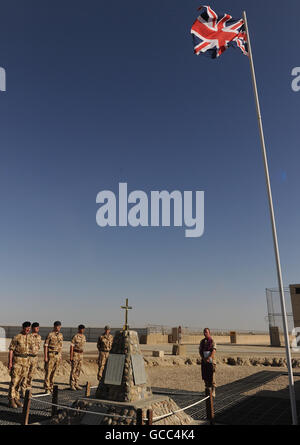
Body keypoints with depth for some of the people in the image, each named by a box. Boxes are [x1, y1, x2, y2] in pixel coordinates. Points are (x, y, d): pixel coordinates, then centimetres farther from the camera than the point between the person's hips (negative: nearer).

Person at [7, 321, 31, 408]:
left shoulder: (29, 338, 10)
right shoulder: (16, 337, -8)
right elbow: (11, 350, -9)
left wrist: (29, 362, 16)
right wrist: (10, 362, -14)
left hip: (25, 361, 6)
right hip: (17, 361, -5)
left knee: (20, 381, 9)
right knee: (14, 381, -4)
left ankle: (16, 399, 17)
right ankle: (11, 400, 4)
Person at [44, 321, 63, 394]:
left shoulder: (60, 335, 9)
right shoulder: (50, 335, -10)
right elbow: (45, 346, -11)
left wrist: (60, 356, 12)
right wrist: (45, 357, -14)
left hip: (57, 355, 6)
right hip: (50, 355, -6)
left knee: (54, 372, 10)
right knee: (48, 372, -2)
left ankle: (51, 387, 20)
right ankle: (47, 388, 6)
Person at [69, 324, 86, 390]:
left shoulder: (84, 336, 7)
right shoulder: (75, 337, -14)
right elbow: (71, 347, -14)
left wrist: (82, 354, 17)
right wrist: (71, 356, -16)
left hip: (81, 354, 7)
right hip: (75, 354, -7)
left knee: (78, 370, 9)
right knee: (73, 370, -2)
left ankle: (76, 384, 16)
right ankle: (72, 385, 5)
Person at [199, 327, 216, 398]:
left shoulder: (212, 341, -6)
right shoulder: (202, 341, 10)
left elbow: (213, 351, -15)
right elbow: (200, 350, 5)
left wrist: (208, 358, -24)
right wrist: (203, 358, -10)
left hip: (211, 361, -5)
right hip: (204, 361, 5)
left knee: (212, 376, -4)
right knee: (205, 376, 8)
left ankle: (213, 391, 5)